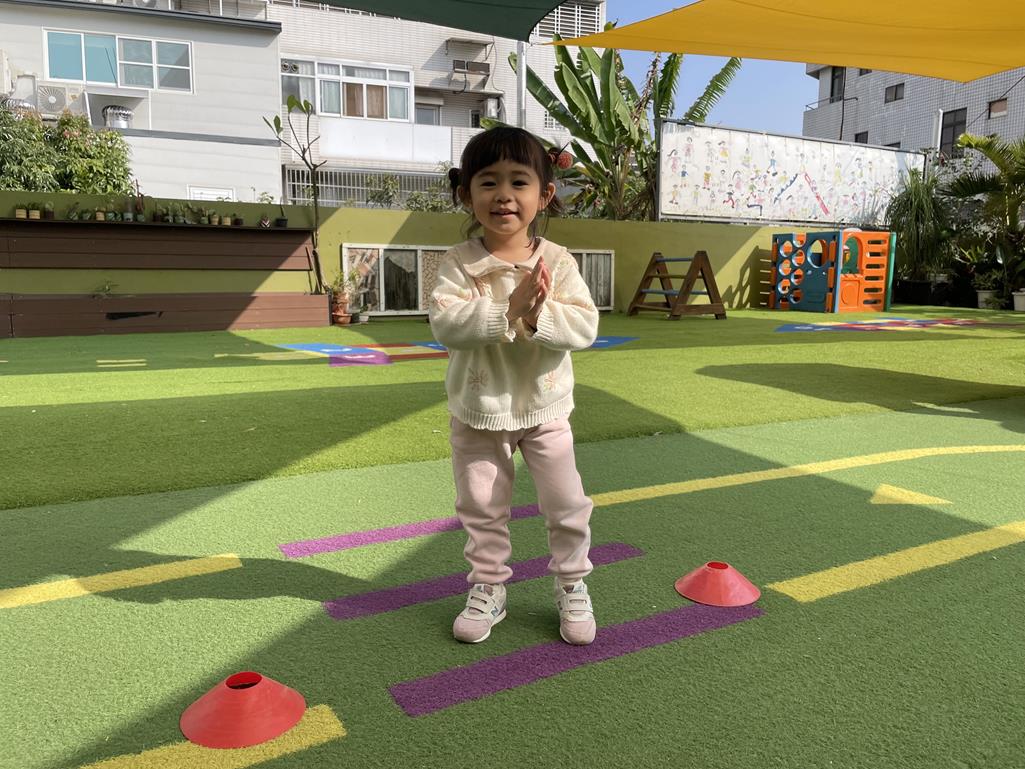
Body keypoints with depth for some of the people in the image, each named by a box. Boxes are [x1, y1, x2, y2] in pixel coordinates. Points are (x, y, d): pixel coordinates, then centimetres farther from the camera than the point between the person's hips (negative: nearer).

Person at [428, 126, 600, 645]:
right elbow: (445, 323, -25)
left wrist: (537, 315, -32)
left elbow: (584, 326, -16)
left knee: (566, 505, 9)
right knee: (481, 509, 14)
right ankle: (487, 590, 34)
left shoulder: (557, 261, -9)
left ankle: (572, 587, 31)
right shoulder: (457, 264, -10)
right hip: (478, 411, 0)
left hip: (545, 408, 0)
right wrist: (508, 312, -33)